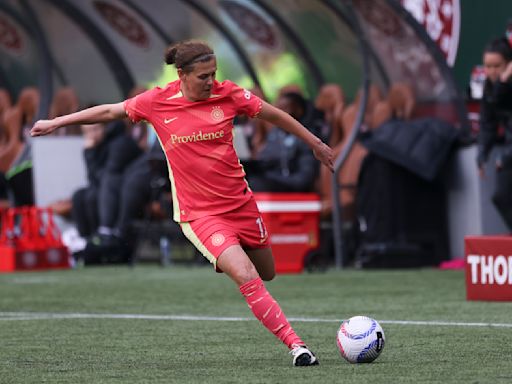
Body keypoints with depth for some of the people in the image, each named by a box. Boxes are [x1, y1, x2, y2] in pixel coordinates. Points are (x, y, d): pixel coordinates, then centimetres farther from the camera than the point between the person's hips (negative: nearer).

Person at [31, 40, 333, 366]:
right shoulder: (157, 102, -8)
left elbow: (274, 115, 7)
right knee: (246, 276, -21)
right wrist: (56, 122, 13)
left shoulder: (227, 94, -6)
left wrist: (315, 143, 16)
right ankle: (295, 344, -18)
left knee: (267, 274, 15)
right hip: (200, 214, -3)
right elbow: (109, 112, 7)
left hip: (240, 202, 3)